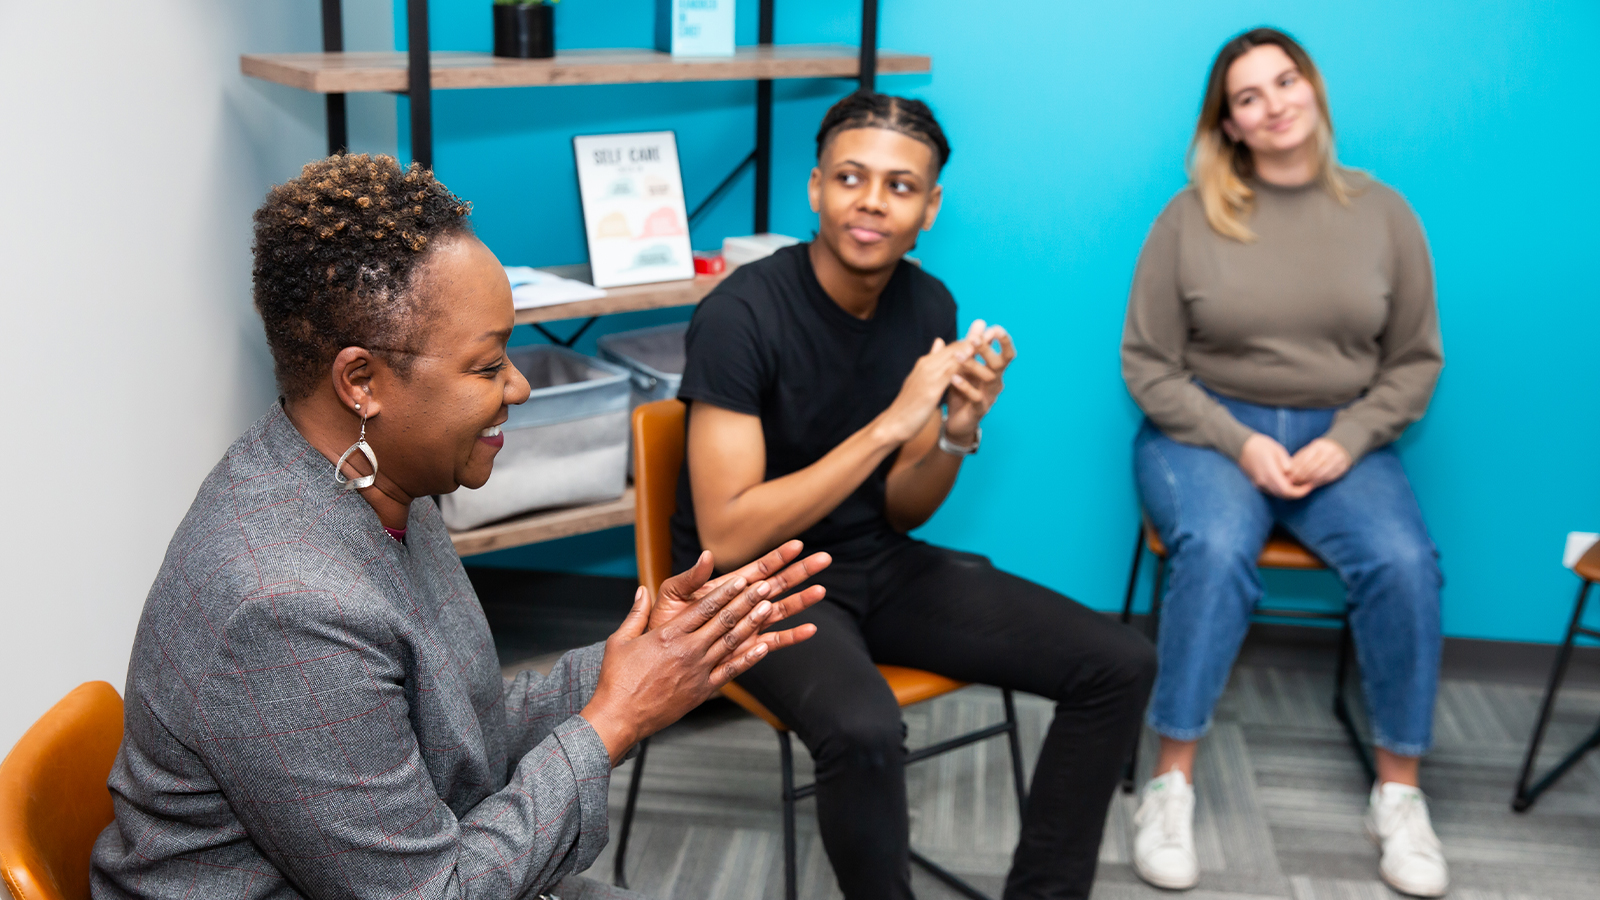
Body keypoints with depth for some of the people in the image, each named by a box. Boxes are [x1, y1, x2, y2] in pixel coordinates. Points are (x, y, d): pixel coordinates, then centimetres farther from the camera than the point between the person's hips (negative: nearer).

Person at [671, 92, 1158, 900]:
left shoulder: (929, 307, -2)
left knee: (1119, 666, -5)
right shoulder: (742, 315, -20)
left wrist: (957, 432, -17)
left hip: (877, 562, 6)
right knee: (863, 730, -38)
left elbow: (901, 513, 4)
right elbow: (727, 539, -25)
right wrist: (890, 424, -28)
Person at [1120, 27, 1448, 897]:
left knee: (1404, 563, -25)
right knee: (1216, 550, -33)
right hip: (1207, 430, -2)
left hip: (1340, 438, 2)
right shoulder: (1191, 216, -2)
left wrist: (1345, 443, -9)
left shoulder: (1381, 212, 4)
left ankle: (1399, 792, -8)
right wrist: (1240, 443, -13)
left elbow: (1414, 361, 7)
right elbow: (1149, 364, -2)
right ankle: (1172, 782, -21)